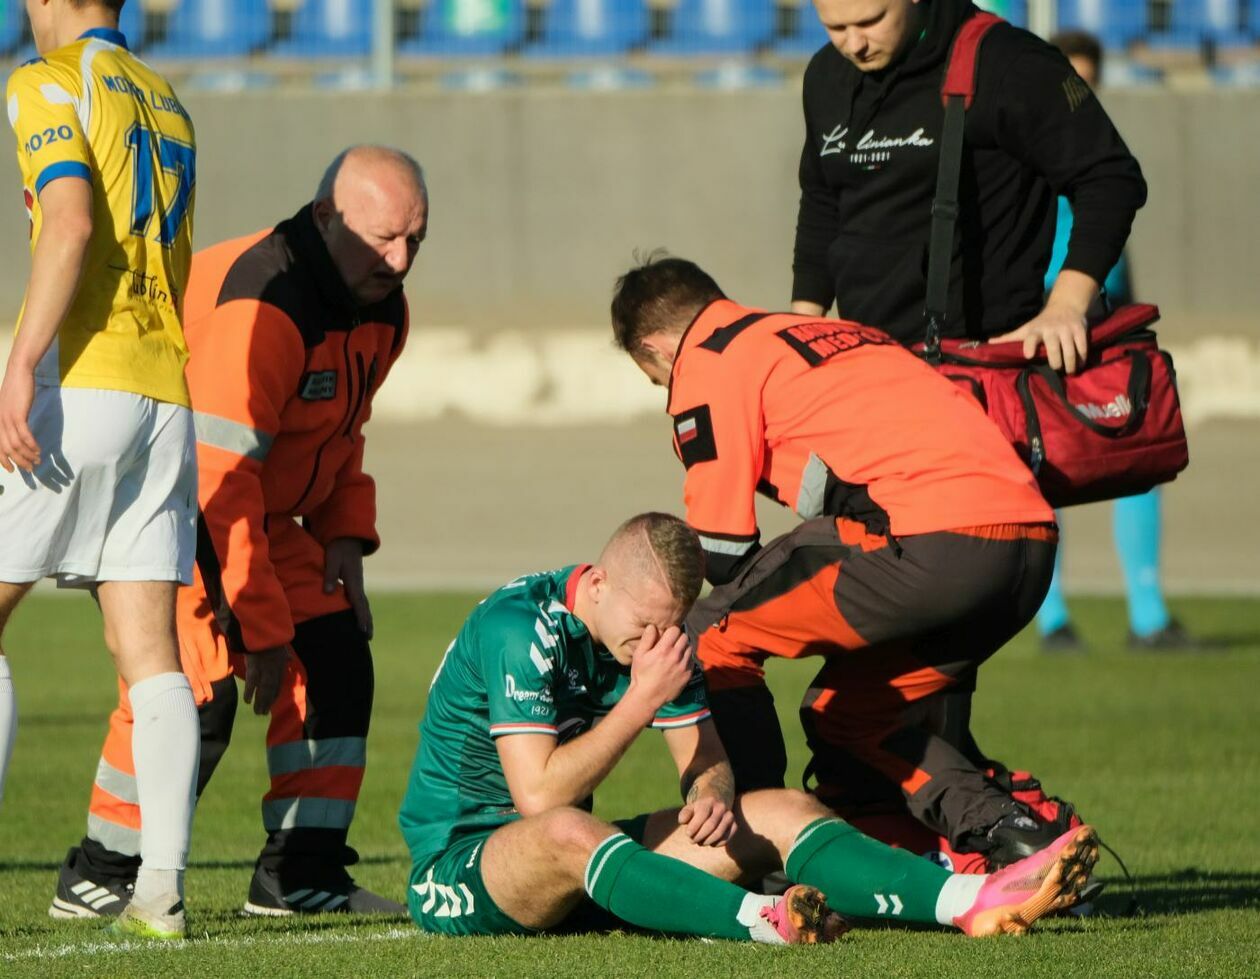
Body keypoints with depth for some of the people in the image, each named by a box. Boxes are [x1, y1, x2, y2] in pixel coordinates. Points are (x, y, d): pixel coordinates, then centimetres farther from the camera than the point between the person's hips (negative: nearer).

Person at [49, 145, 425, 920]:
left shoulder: (380, 311, 1)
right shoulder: (261, 306, -30)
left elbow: (340, 437, 19)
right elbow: (218, 477, -31)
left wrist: (345, 538, 0)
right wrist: (262, 627, -29)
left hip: (264, 510, 10)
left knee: (336, 656, -1)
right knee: (198, 678, -22)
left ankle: (302, 873, 6)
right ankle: (99, 879, -10)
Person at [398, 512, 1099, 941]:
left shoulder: (654, 634, 3)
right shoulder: (519, 629, -21)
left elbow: (707, 760, 5)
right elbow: (539, 796, -28)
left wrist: (713, 798, -19)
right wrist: (641, 699, -26)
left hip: (581, 872, 8)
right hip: (460, 862, -8)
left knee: (784, 812, -5)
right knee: (563, 833, -43)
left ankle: (974, 901, -24)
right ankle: (764, 922, -64)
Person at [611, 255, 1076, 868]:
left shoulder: (706, 364, 7)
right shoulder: (835, 334, 32)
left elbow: (723, 549, 5)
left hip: (937, 539, -8)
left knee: (713, 637, 7)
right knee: (845, 709, 23)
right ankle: (1008, 834, 7)